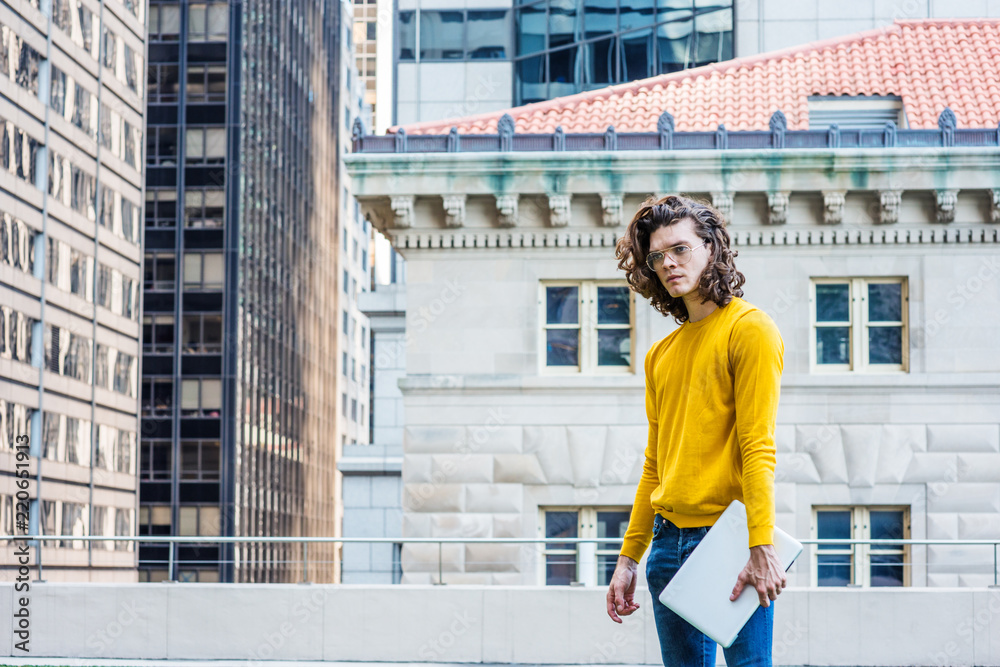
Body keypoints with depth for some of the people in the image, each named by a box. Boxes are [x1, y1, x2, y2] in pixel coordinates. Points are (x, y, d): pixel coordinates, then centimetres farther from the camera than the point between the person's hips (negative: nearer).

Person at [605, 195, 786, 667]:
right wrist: (628, 558, 16)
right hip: (668, 542, 7)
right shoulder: (661, 354, 18)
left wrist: (761, 547, -20)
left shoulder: (748, 328, -3)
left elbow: (758, 447, -12)